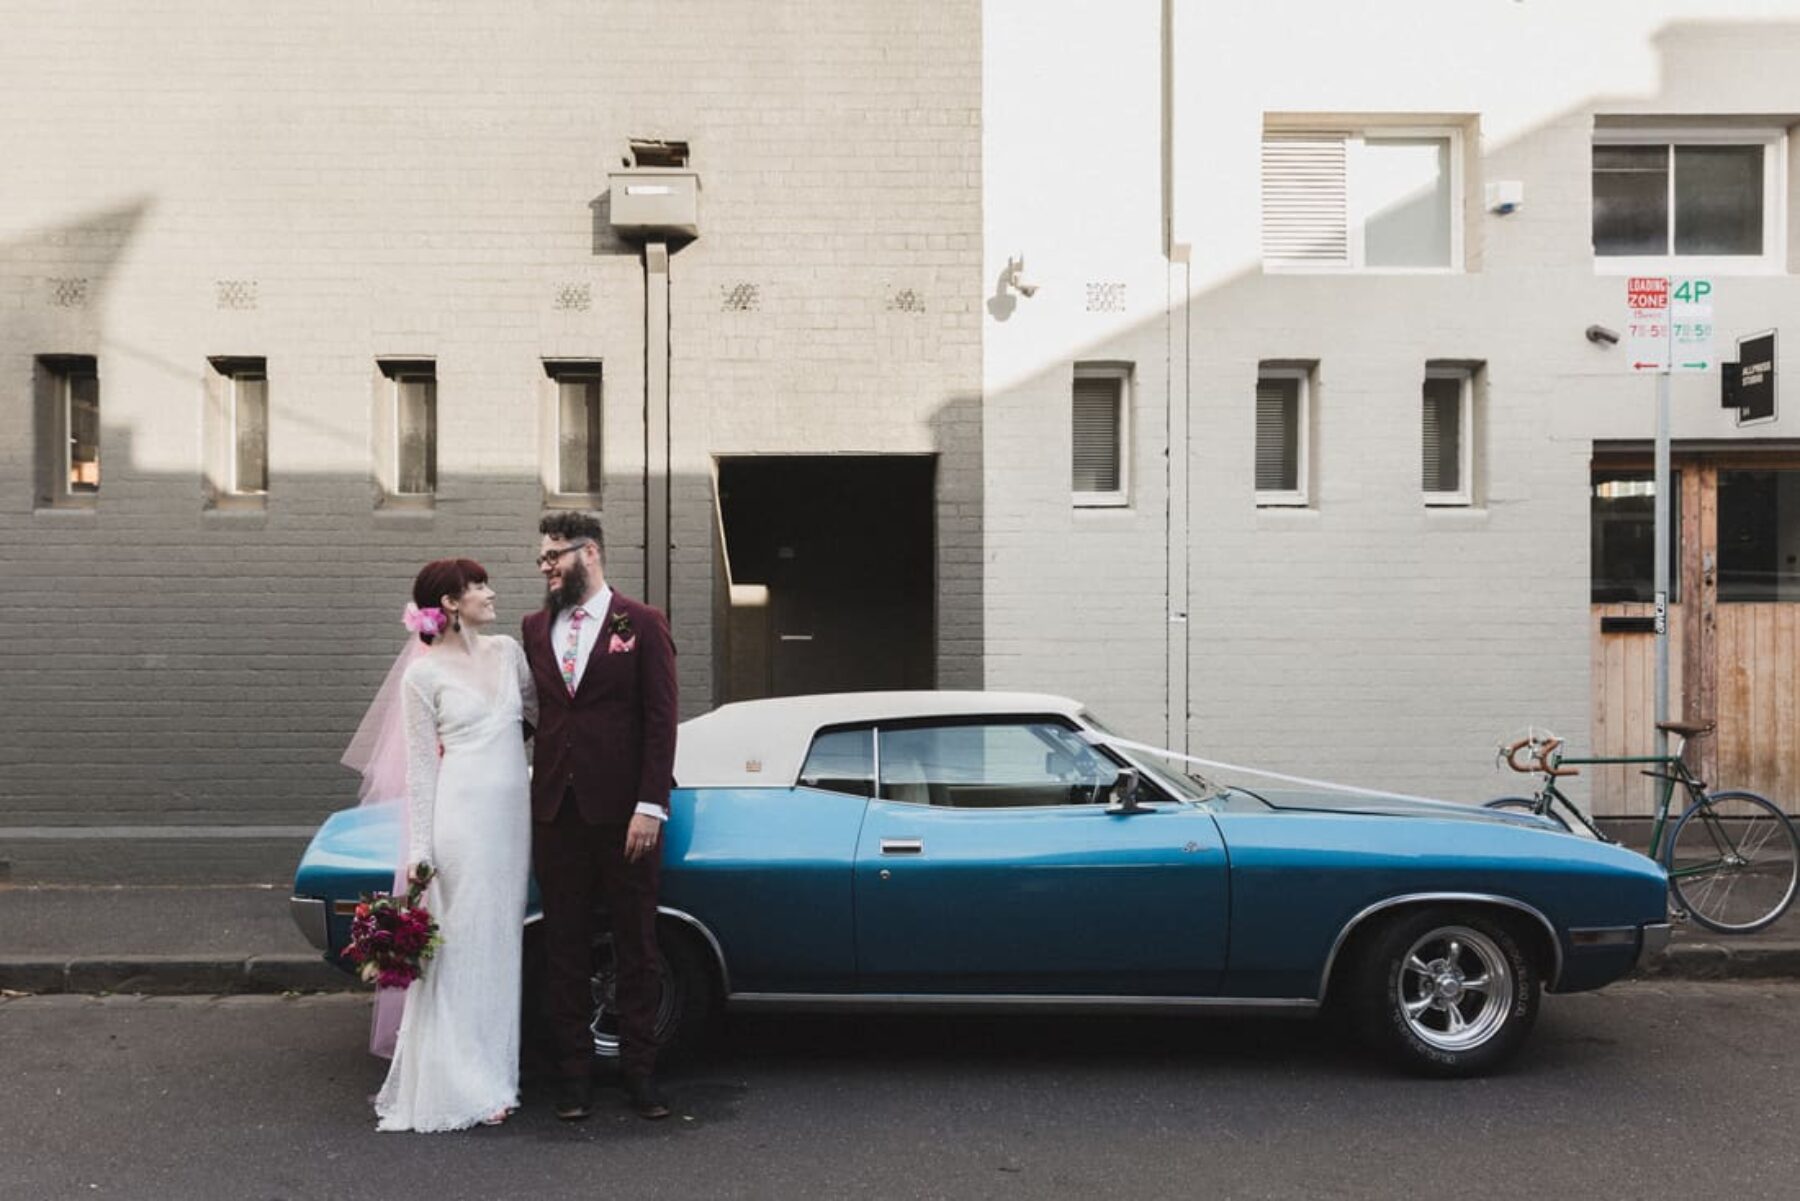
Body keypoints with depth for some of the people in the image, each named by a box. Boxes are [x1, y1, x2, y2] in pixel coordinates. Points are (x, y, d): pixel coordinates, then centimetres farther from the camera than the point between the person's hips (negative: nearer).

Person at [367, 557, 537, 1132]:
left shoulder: (506, 650, 11)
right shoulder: (423, 674, -3)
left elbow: (538, 710, 22)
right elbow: (421, 766, -4)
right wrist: (420, 853, -7)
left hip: (512, 812, 6)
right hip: (461, 813, -5)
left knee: (501, 945, 11)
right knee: (459, 948, -1)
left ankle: (493, 1076, 22)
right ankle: (460, 1086, 9)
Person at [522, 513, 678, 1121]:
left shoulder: (642, 624, -2)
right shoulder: (535, 627, 10)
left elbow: (661, 720, -6)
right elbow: (527, 711, 11)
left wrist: (650, 806, -12)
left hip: (623, 812, -3)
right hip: (556, 812, 4)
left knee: (635, 946, 7)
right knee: (565, 947, 10)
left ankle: (640, 1071, 19)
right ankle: (573, 1073, 21)